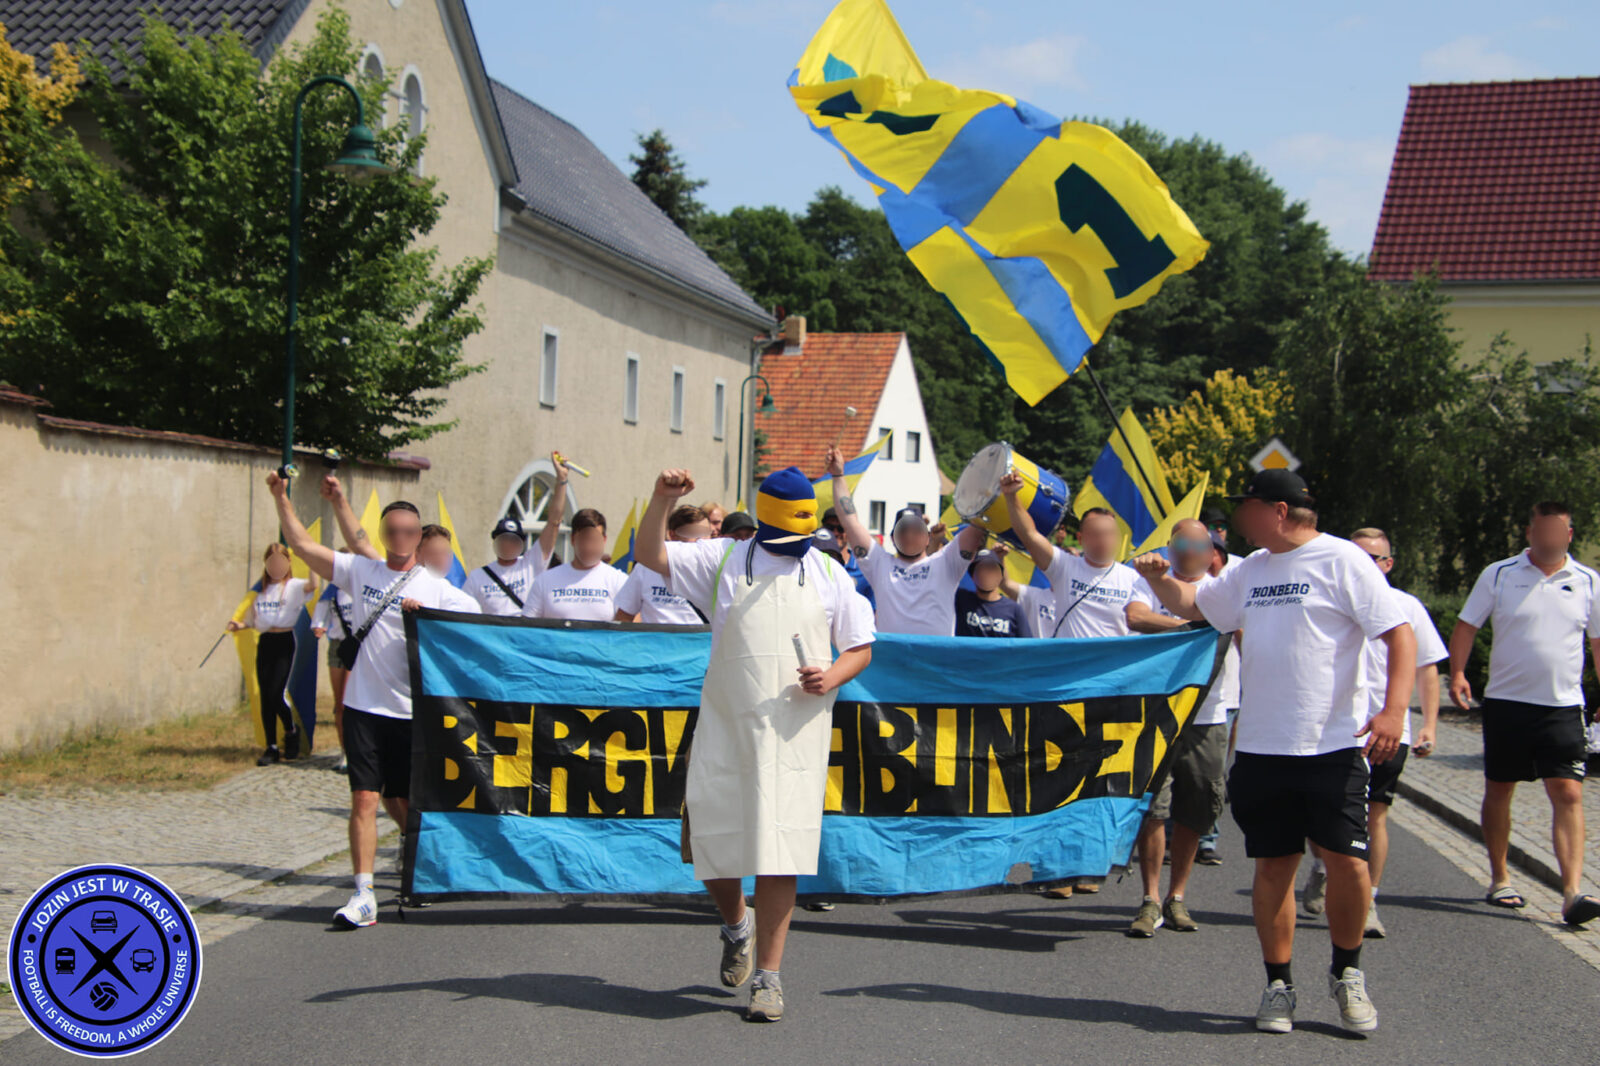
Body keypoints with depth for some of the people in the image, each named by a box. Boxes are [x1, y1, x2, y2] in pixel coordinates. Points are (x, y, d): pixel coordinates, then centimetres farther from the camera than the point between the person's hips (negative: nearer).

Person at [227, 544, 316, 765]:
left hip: (285, 641, -5)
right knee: (265, 697, 3)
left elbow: (312, 585, -24)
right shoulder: (261, 589, 15)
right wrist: (239, 626, 2)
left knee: (276, 694, -14)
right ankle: (271, 748, 11)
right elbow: (253, 620, 21)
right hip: (265, 643, 5)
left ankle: (291, 731, 15)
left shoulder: (294, 586, 0)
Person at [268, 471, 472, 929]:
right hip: (364, 707, 1)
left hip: (412, 712, -1)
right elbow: (301, 544, 7)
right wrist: (281, 498, 2)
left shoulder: (436, 588, 3)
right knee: (364, 799, -6)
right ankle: (363, 896, -5)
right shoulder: (361, 571, 6)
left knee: (403, 801, 8)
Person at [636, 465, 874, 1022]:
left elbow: (860, 648, 13)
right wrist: (661, 501, -13)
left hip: (795, 731, -1)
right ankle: (736, 926, 35)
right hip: (725, 725, 1)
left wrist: (832, 676, -8)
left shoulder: (830, 575, 10)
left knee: (779, 849, -8)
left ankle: (768, 976, 0)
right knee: (711, 842, 3)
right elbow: (649, 554, 4)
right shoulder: (723, 561, 9)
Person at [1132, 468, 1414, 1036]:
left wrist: (1393, 711, -21)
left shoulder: (1342, 560, -6)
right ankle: (1279, 986, 18)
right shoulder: (1250, 570, 14)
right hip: (1261, 748, 5)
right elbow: (1192, 604, 29)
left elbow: (1400, 635, -10)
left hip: (1334, 747, -5)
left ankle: (1346, 973, 17)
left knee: (1347, 861, -6)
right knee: (1273, 866, 7)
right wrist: (1159, 578, 7)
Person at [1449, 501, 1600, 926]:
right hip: (1506, 701, 0)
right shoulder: (1498, 575, 0)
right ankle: (1499, 878, 24)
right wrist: (1457, 672, -10)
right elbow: (1466, 626, 4)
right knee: (1498, 791, 8)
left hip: (1563, 705, 0)